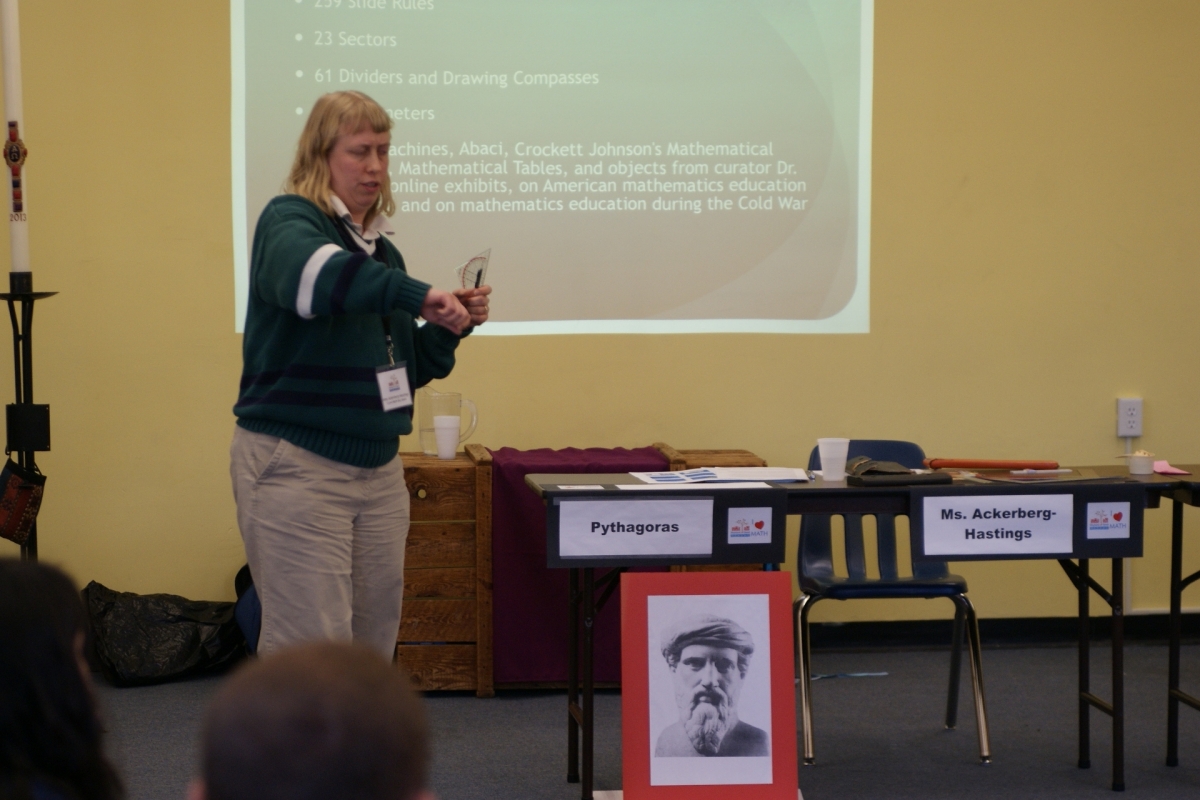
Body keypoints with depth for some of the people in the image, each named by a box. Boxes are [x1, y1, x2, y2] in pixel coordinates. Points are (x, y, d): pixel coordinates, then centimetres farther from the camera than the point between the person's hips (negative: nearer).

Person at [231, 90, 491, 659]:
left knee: (374, 645, 9)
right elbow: (310, 272, -33)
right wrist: (416, 295, -40)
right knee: (311, 655, -9)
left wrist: (450, 327, 3)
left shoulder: (382, 250, 16)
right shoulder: (289, 221, -6)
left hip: (378, 469, 8)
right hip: (296, 467, -8)